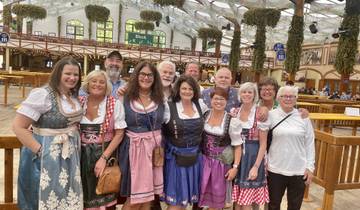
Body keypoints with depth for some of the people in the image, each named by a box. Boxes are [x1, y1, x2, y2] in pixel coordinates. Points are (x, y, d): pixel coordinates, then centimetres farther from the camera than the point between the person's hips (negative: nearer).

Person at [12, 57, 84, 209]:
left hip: (70, 156, 7)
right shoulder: (42, 94, -17)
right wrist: (40, 150, -18)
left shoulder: (74, 96, 5)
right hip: (48, 156, -6)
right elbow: (18, 127, -18)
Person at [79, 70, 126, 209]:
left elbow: (119, 133, -8)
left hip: (104, 155, -2)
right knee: (84, 196, 12)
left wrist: (103, 157, -15)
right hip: (82, 156, 3)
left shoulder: (115, 104, -6)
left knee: (104, 198, 8)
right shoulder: (79, 103, 2)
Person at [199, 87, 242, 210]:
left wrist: (235, 167, -10)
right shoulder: (204, 115, -3)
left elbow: (237, 146, -7)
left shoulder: (232, 121, -12)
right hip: (204, 161, 3)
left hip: (221, 163, -2)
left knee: (217, 196, 12)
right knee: (204, 193, 11)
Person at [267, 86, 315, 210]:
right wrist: (264, 162, -3)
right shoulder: (271, 115, -5)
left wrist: (310, 167, 1)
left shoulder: (303, 117, 0)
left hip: (299, 170, 2)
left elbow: (309, 143, 3)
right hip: (275, 169, -1)